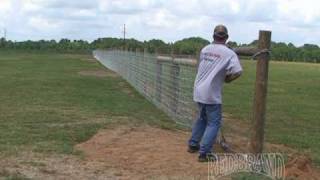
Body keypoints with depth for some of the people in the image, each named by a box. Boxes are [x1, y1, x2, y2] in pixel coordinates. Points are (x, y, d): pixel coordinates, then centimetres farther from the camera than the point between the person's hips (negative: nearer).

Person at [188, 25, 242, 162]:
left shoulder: (204, 49, 8)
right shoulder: (229, 53, -10)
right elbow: (237, 72, -19)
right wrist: (227, 79, -1)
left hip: (198, 91, 6)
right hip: (211, 94, -6)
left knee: (202, 118, 24)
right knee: (214, 123, 2)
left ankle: (193, 145, 31)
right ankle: (204, 153, -2)